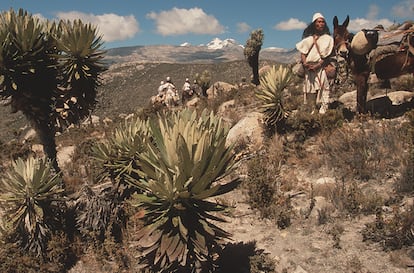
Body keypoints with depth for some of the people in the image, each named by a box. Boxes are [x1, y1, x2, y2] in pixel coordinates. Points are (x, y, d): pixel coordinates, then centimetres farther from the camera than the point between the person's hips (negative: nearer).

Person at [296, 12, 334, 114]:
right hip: (308, 67, 2)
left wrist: (317, 65, -16)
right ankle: (313, 110, 13)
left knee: (323, 87, -12)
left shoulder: (328, 38, 5)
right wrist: (304, 62, -12)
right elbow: (303, 51, 7)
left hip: (321, 66, -2)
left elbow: (326, 56, -2)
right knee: (310, 88, 4)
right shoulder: (308, 38, 12)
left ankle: (324, 108, -11)